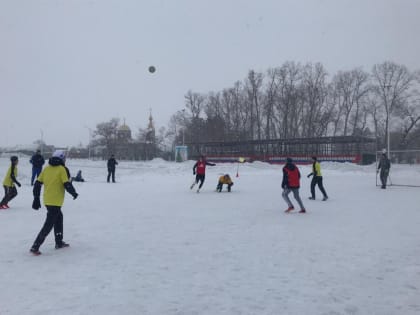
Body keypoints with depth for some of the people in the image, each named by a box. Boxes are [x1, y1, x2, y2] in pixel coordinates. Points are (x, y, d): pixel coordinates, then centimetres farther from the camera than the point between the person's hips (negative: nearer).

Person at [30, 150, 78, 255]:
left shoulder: (46, 168, 8)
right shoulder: (62, 169, -9)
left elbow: (37, 184, 7)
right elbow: (67, 185, -14)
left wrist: (36, 198, 14)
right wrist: (74, 193, 5)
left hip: (47, 200, 7)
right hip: (55, 202, -7)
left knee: (59, 217, 24)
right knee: (49, 224, -3)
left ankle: (59, 242, 30)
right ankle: (35, 247, -7)